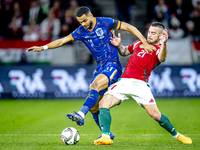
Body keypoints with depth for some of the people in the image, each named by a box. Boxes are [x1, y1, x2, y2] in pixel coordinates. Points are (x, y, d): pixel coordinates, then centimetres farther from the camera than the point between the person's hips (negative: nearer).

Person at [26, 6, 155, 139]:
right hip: (100, 67, 6)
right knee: (93, 106, 1)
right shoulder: (81, 31, 6)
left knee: (95, 85, -33)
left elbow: (128, 27, -3)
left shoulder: (105, 23, -7)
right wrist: (43, 47, -3)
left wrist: (145, 43, -9)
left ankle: (81, 115, -48)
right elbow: (62, 41, 7)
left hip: (113, 65, -6)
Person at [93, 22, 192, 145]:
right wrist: (118, 45, 11)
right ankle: (105, 137, -15)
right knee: (104, 103, -14)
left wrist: (164, 43, -44)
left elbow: (162, 58, -26)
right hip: (124, 82, 5)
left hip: (140, 84, -5)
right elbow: (125, 52, 34)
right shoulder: (139, 43, 18)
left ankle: (176, 135, 14)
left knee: (155, 115, -10)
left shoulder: (159, 49, 0)